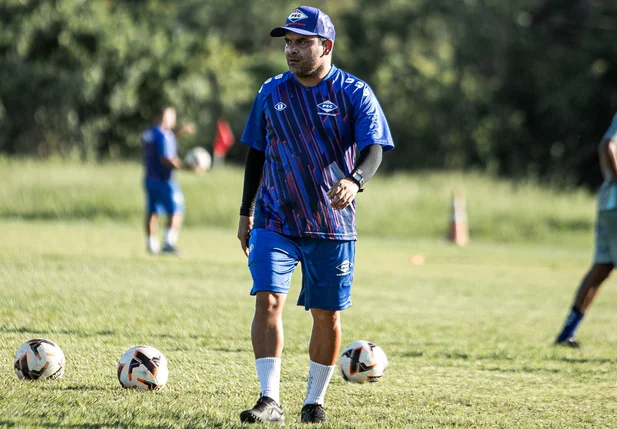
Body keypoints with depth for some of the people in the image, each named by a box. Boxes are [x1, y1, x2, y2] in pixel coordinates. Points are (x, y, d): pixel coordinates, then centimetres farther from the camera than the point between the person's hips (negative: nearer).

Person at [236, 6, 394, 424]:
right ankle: (270, 400, -16)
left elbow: (373, 148, -16)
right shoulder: (271, 92, 4)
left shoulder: (355, 93, -6)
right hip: (275, 221, 2)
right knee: (268, 299, -15)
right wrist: (246, 212, 14)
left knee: (328, 315, 4)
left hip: (332, 226, -1)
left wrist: (355, 180, -38)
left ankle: (315, 401, 21)